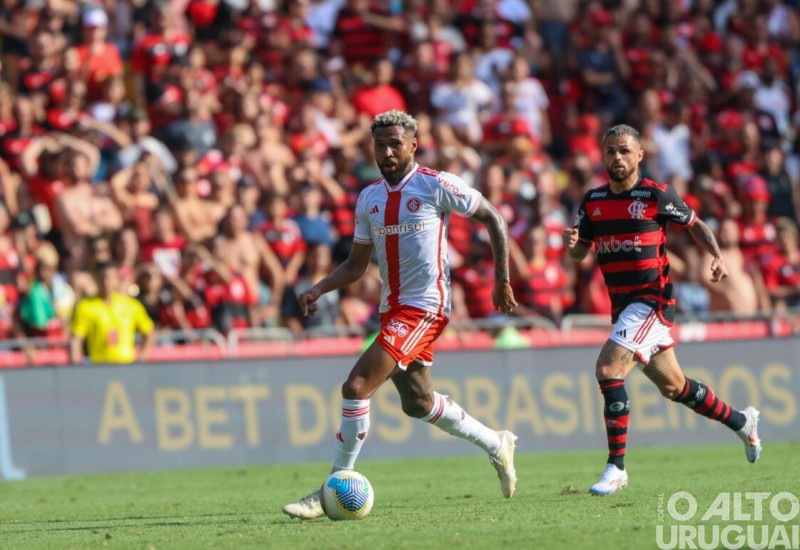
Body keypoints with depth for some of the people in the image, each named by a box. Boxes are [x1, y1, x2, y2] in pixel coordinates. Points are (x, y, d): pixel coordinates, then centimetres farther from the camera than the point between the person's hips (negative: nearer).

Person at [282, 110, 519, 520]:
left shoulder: (435, 186, -10)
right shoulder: (369, 198, 10)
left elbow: (493, 218, -2)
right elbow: (356, 264, 16)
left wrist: (502, 281, -6)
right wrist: (318, 290, -1)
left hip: (425, 306, -8)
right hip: (393, 309, 8)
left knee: (357, 386, -18)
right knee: (417, 403, 19)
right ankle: (496, 445, 40)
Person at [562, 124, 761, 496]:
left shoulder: (656, 196, -8)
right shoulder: (593, 201, 7)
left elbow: (695, 224, 5)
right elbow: (580, 253, 13)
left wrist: (718, 256, -11)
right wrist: (571, 243, -10)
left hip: (652, 300, -7)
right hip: (622, 306, 7)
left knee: (608, 369, -22)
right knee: (673, 387, 17)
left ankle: (616, 467, -17)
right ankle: (741, 421, 39)